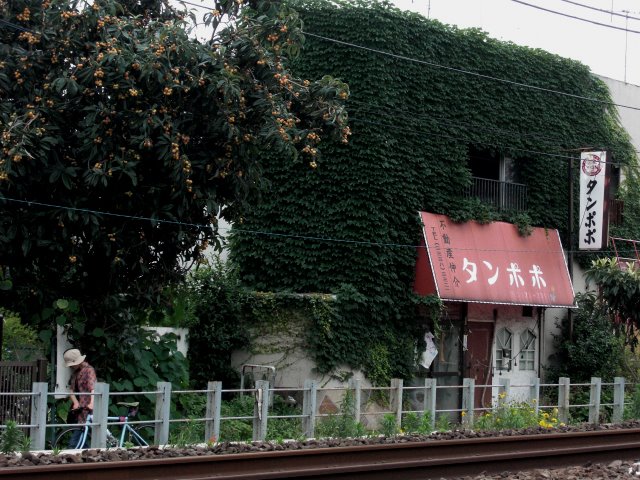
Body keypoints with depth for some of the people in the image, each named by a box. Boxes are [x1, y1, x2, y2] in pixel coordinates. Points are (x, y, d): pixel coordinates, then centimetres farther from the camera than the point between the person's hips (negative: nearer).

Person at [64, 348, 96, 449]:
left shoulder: (88, 370, -11)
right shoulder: (75, 372, 16)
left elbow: (93, 388, -25)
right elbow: (71, 389, 10)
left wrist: (92, 403, -41)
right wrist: (75, 402, -9)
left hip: (86, 410, -9)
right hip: (79, 409, 9)